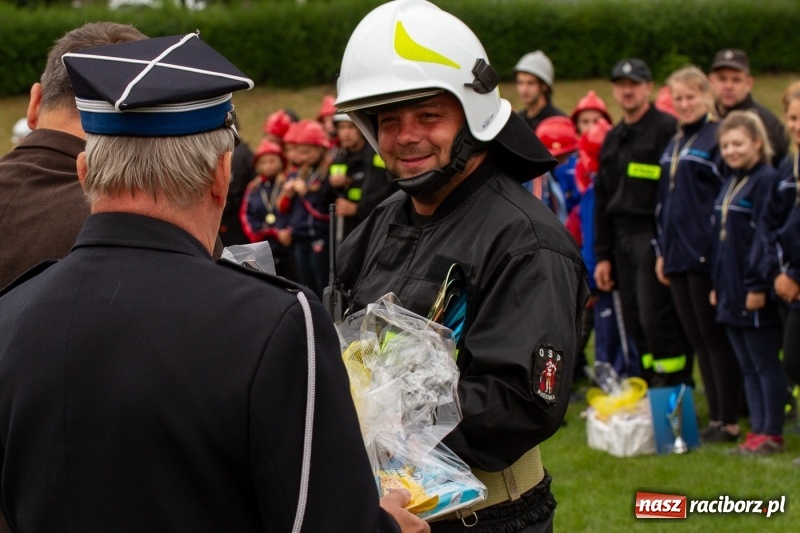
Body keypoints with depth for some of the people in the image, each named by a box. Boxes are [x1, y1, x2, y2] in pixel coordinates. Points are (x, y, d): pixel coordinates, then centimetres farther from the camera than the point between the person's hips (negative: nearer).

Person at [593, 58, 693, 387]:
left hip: (654, 237, -8)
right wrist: (603, 255, 16)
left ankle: (676, 388, -4)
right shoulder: (612, 139, 18)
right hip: (622, 240, 8)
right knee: (635, 322, 6)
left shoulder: (666, 129, -6)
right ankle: (653, 386, 13)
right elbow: (602, 199, 21)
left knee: (657, 317, -11)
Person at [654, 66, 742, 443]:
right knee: (697, 338, 9)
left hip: (706, 255, -8)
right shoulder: (675, 143, 17)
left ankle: (729, 422, 2)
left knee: (715, 337, -3)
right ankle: (715, 418, 15)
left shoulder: (718, 138, -8)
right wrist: (662, 249, 16)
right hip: (678, 255, 8)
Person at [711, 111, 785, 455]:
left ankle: (772, 434, 4)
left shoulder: (766, 180, -13)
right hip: (731, 291, 9)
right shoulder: (731, 182, 15)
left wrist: (758, 284, -21)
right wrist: (717, 283, 16)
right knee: (747, 367, 12)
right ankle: (757, 430, 17)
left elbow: (764, 235, -18)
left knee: (766, 365, -1)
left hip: (754, 291, -9)